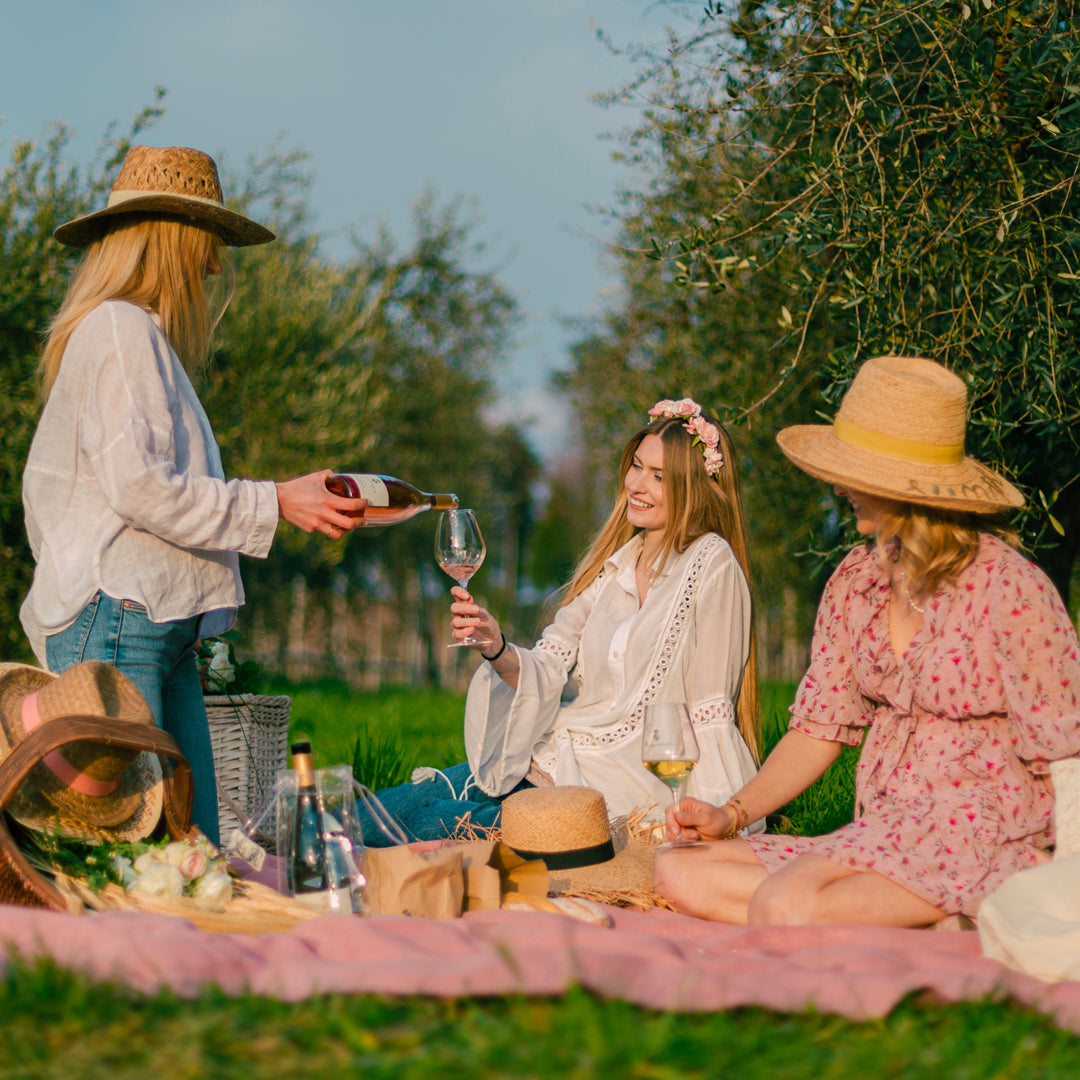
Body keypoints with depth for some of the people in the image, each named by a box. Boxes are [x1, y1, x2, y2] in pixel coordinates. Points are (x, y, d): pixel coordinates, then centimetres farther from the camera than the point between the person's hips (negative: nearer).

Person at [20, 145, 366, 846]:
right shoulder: (121, 329, -6)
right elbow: (137, 484, -16)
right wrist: (274, 504, -11)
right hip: (116, 619, -10)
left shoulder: (138, 335, 24)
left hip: (160, 629, 10)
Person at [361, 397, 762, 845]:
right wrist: (497, 649, -18)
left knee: (432, 825, -19)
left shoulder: (711, 564, -11)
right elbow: (548, 672, 2)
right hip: (560, 751, 6)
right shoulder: (613, 560, 10)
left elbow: (711, 709, -11)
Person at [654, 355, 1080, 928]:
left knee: (784, 907, -33)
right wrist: (732, 814, 0)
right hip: (877, 835, 9)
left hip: (983, 839, -8)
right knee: (678, 870, -11)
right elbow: (820, 728, 14)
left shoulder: (1008, 588, -11)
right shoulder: (854, 582, 10)